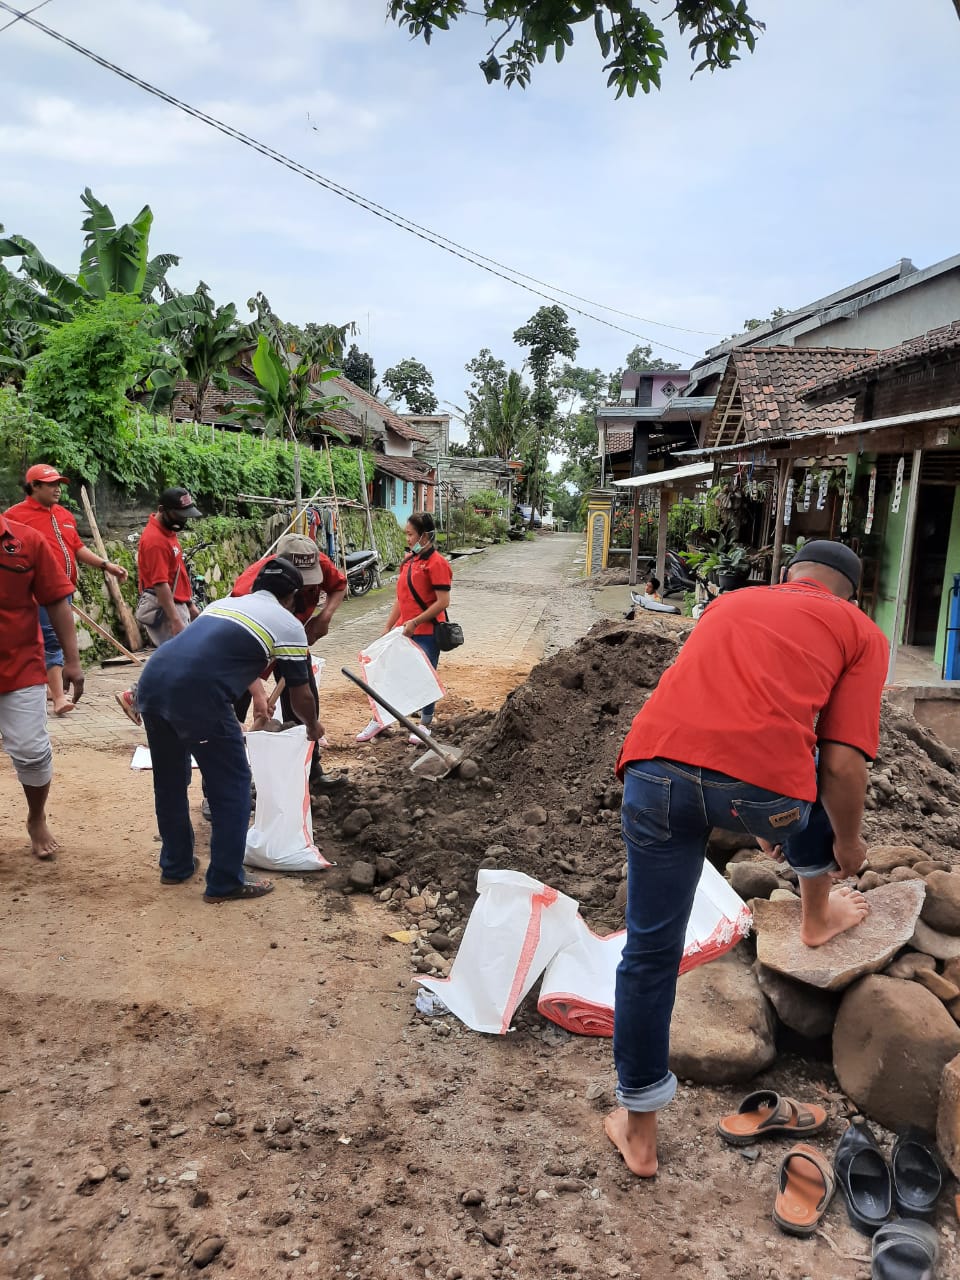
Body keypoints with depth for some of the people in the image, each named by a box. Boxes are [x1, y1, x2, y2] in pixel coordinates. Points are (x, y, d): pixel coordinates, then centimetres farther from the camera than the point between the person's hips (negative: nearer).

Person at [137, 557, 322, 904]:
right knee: (233, 787, 9)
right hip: (196, 695, -7)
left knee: (169, 782, 23)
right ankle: (225, 883, 17)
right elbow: (301, 696, 16)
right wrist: (313, 726, 38)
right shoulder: (288, 625, 10)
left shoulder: (223, 603, 29)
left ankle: (175, 866, 39)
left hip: (151, 683, 7)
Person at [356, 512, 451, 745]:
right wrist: (388, 627, 13)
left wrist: (415, 622, -20)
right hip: (404, 630, 8)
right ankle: (378, 720, 24)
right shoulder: (408, 560, 11)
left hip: (427, 633, -7)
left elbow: (443, 602, -19)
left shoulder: (436, 563, -14)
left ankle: (425, 725, 23)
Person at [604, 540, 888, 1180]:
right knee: (819, 786, 35)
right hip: (761, 781, -2)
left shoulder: (731, 601, 32)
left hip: (655, 767, 3)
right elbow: (842, 765, 7)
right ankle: (818, 916, 56)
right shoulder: (861, 631, 17)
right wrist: (848, 842, 27)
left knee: (649, 954, 17)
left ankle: (639, 1130, 30)